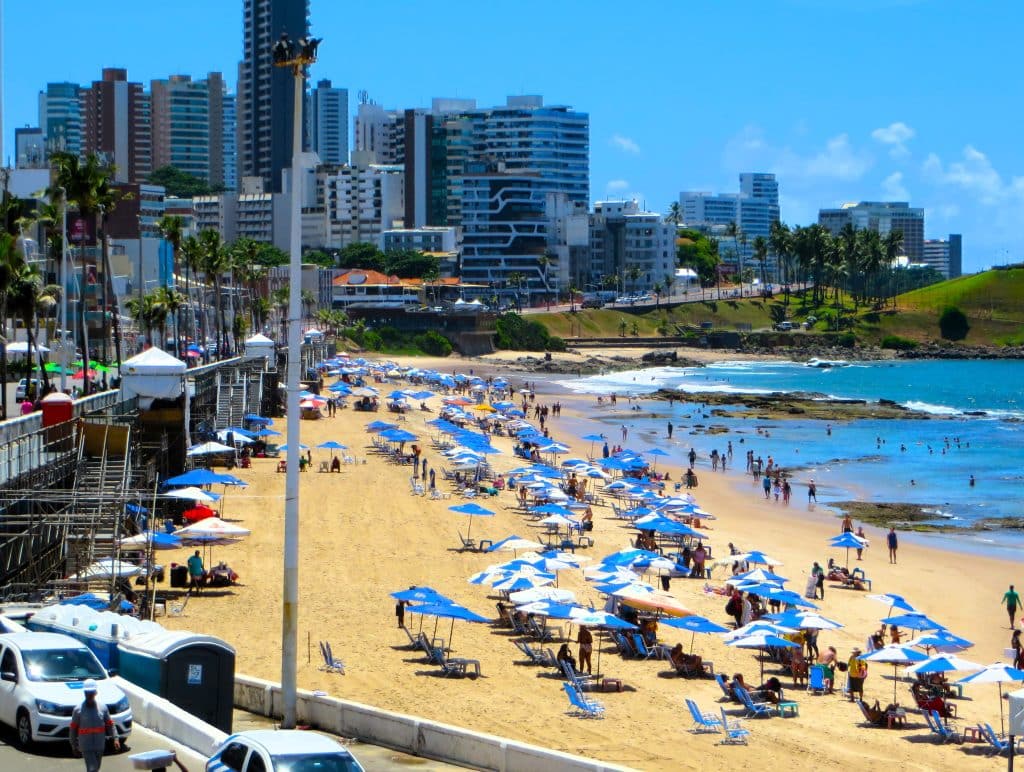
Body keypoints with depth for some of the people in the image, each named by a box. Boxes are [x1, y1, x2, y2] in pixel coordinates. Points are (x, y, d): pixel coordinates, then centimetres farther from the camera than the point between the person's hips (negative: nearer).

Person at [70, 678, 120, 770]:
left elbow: (110, 724, 4)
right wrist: (74, 746, 1)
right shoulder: (78, 710, -7)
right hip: (86, 747, -4)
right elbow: (73, 729, 0)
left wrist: (115, 738, -8)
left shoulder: (102, 707, 1)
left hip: (100, 746, 4)